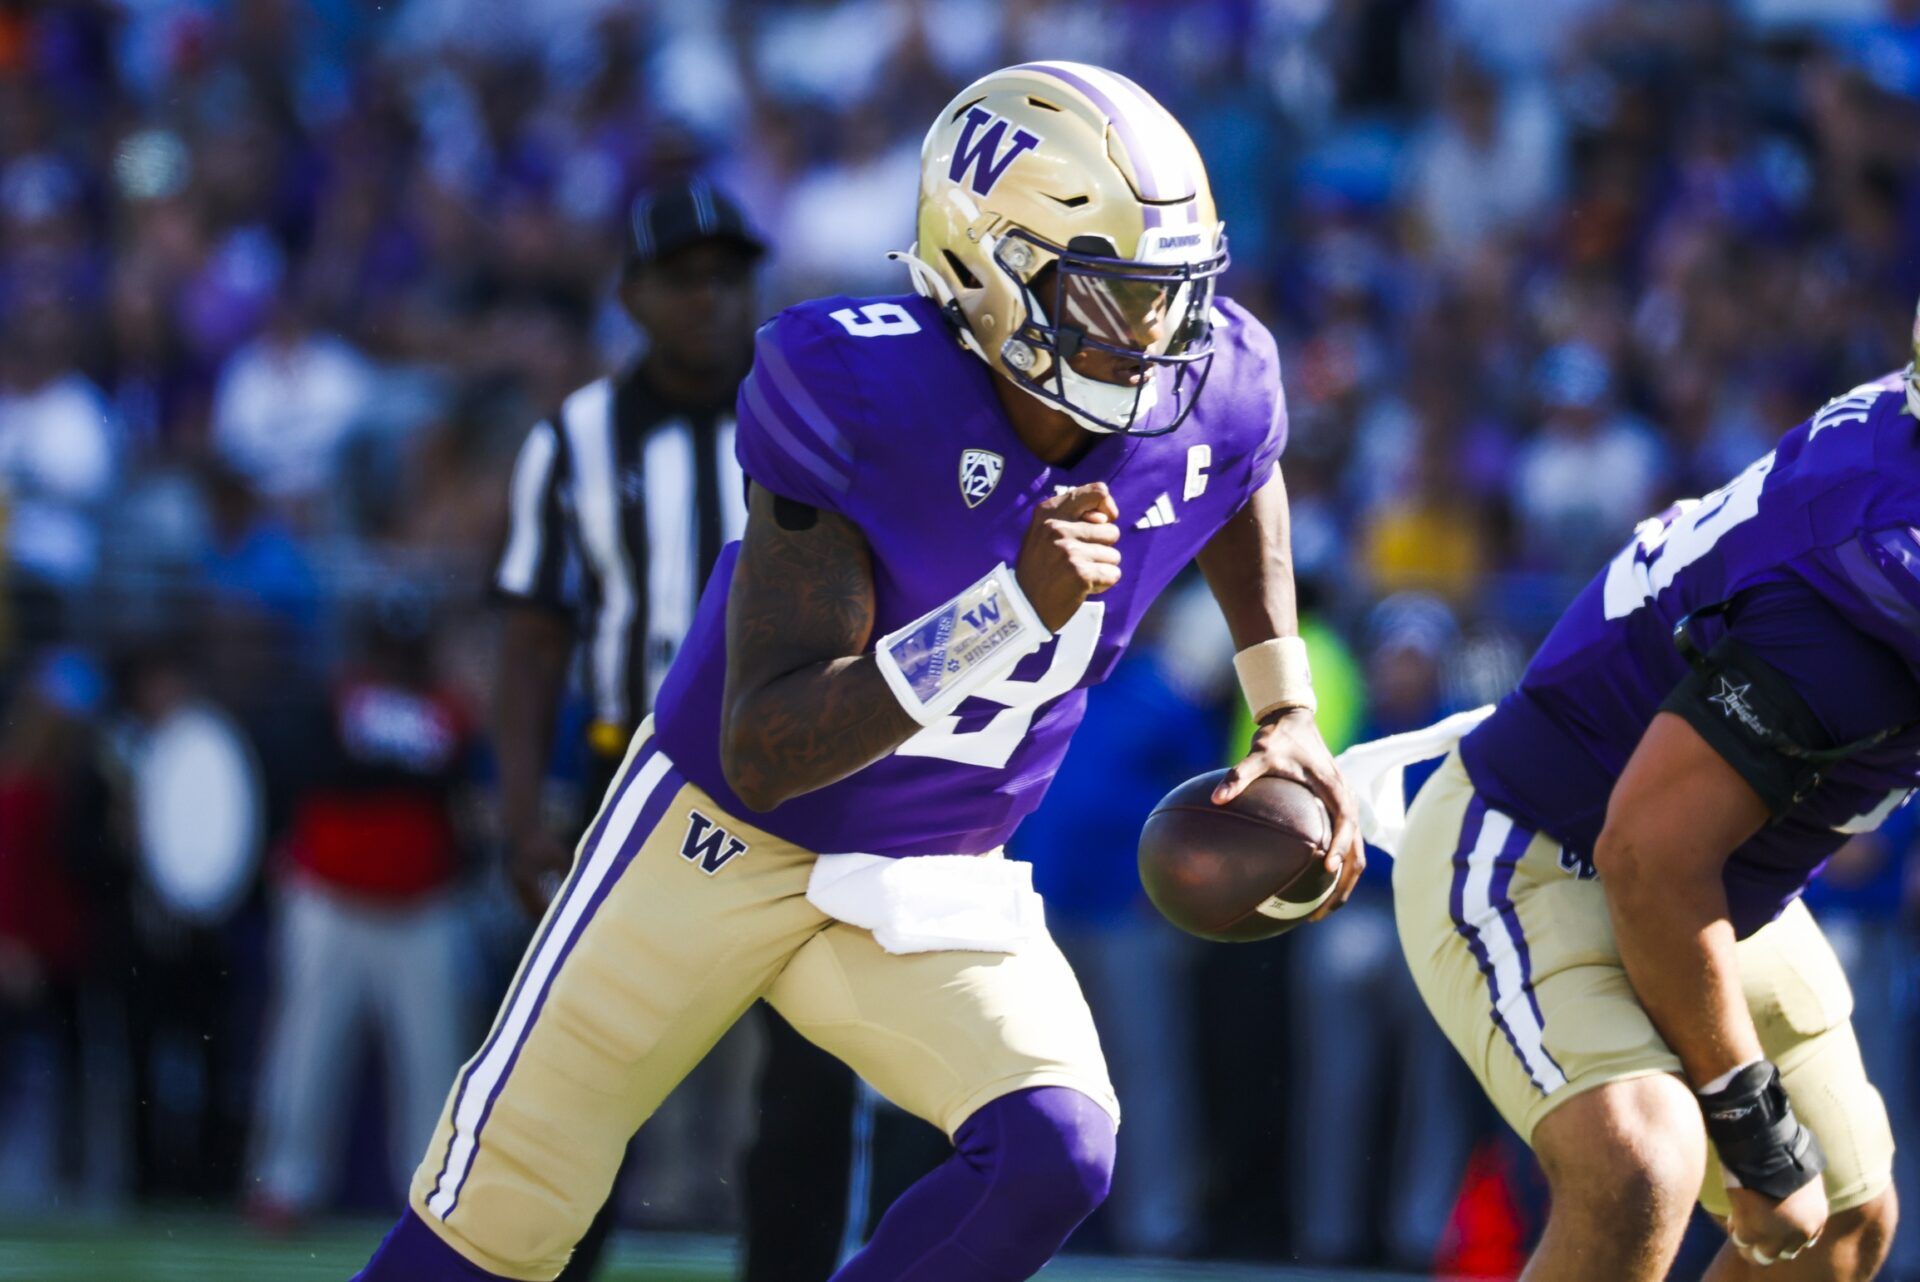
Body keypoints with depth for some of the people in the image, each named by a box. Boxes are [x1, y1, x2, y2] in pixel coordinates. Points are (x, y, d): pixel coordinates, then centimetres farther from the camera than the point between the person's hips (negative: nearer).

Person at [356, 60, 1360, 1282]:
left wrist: (1287, 707, 7)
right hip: (721, 846, -4)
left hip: (930, 893, 4)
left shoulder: (1210, 392, -15)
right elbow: (766, 752, -31)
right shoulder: (858, 399, -30)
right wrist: (1009, 610, -41)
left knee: (1053, 1156, -22)